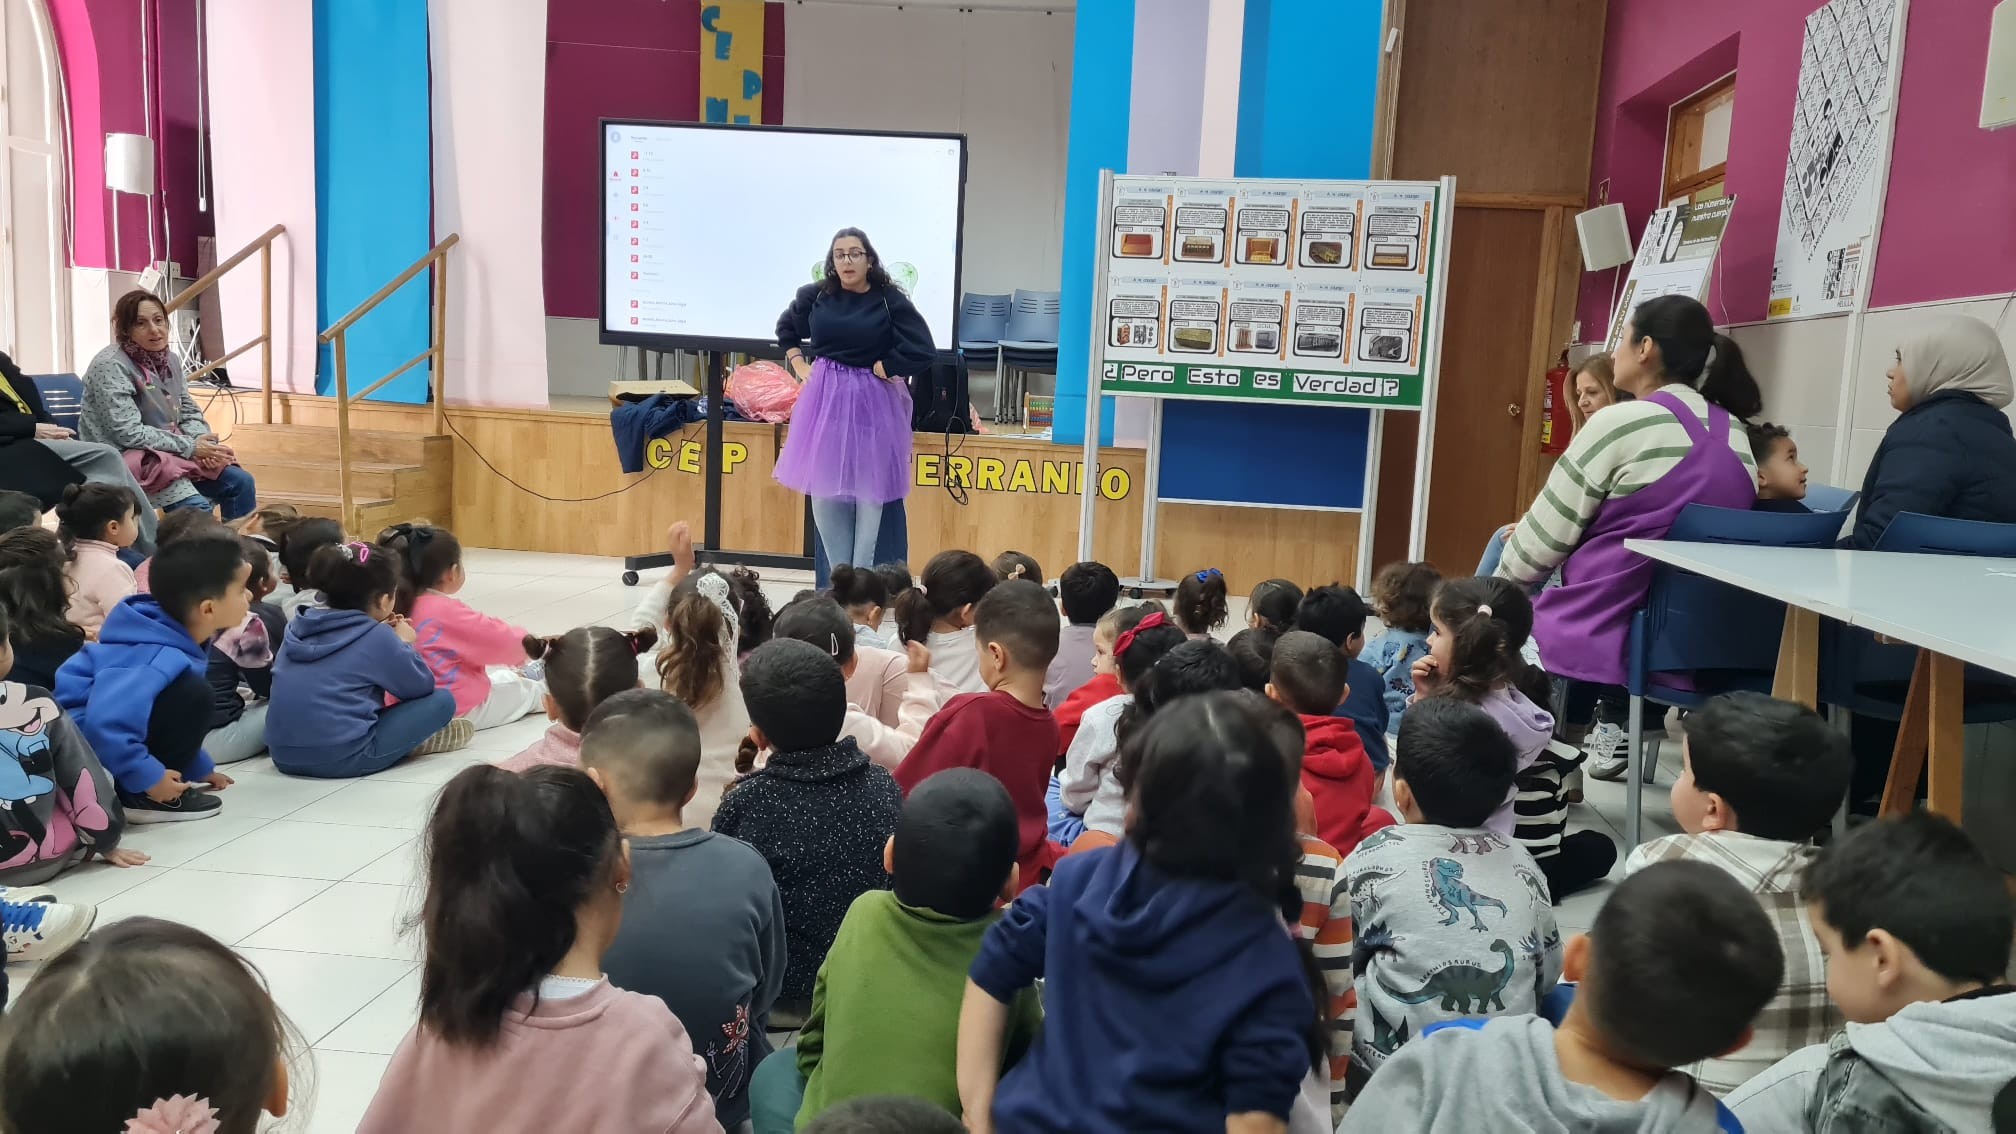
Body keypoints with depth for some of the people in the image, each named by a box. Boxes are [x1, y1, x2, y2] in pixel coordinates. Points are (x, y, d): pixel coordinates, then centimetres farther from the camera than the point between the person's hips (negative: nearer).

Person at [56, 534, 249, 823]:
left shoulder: (174, 643, 3)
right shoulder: (164, 659, -26)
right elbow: (104, 723, -37)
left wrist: (200, 768, 20)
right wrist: (149, 777, -26)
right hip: (83, 743, -10)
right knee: (192, 696, -21)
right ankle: (139, 797, -8)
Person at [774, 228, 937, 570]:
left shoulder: (890, 300, -10)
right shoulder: (815, 295, 1)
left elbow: (923, 352, -15)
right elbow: (786, 327, 21)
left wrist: (879, 369, -9)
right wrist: (799, 364, 10)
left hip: (870, 401, -3)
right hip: (825, 397, 4)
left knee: (868, 491, 3)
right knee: (824, 489, 6)